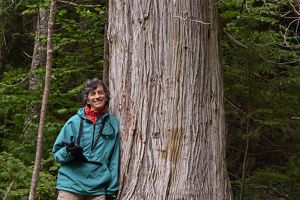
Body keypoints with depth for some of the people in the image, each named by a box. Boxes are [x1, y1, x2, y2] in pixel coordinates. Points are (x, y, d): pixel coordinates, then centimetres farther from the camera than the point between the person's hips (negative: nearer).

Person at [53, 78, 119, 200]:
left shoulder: (113, 124, 6)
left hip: (98, 190, 1)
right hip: (71, 185, -1)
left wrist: (112, 190, 3)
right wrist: (69, 152, -15)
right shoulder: (75, 121, 2)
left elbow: (114, 160, 7)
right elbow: (57, 152, 7)